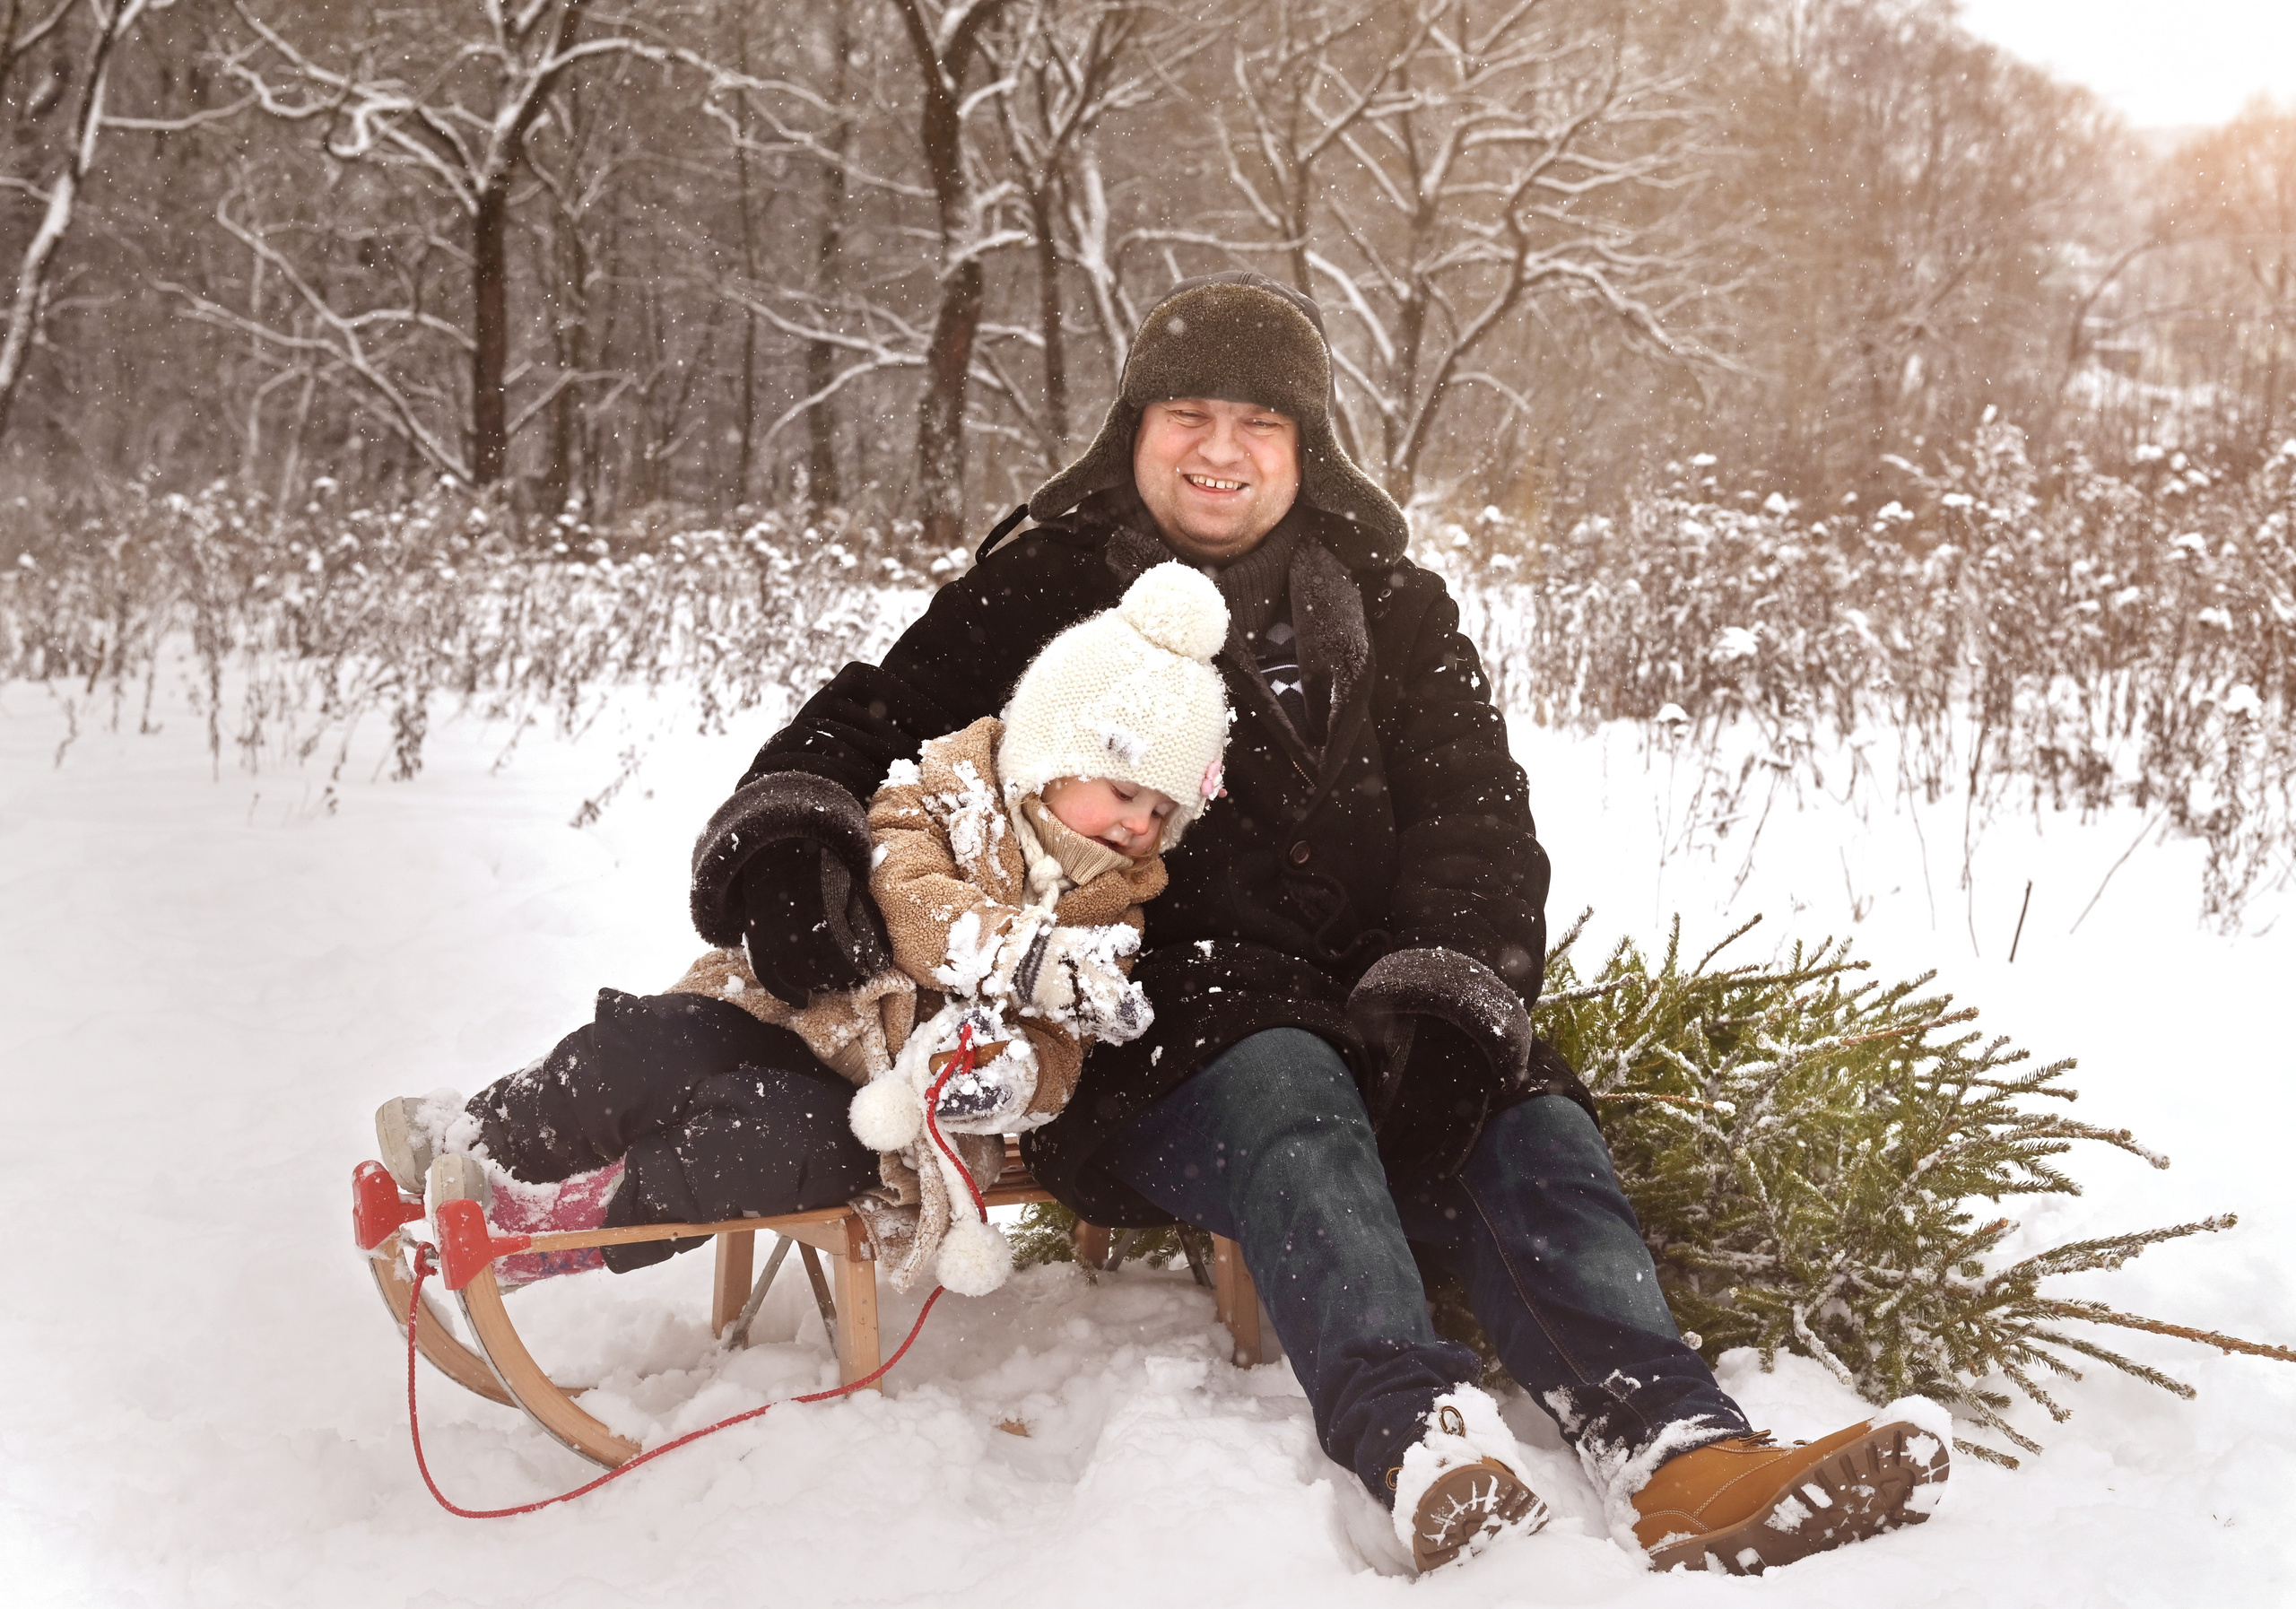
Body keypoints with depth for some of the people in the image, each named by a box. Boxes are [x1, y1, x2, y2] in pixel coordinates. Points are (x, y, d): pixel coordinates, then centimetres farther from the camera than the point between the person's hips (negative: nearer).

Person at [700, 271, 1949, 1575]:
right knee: (1283, 1088, -35)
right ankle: (1422, 1438, -54)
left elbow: (1476, 816, 6)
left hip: (1355, 999, 3)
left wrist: (1445, 995, -14)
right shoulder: (1047, 590, 10)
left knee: (1530, 1124, -25)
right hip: (1136, 1032, -3)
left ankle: (1675, 1457, -43)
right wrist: (784, 837, -16)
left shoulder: (1388, 607, 15)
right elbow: (865, 727, 9)